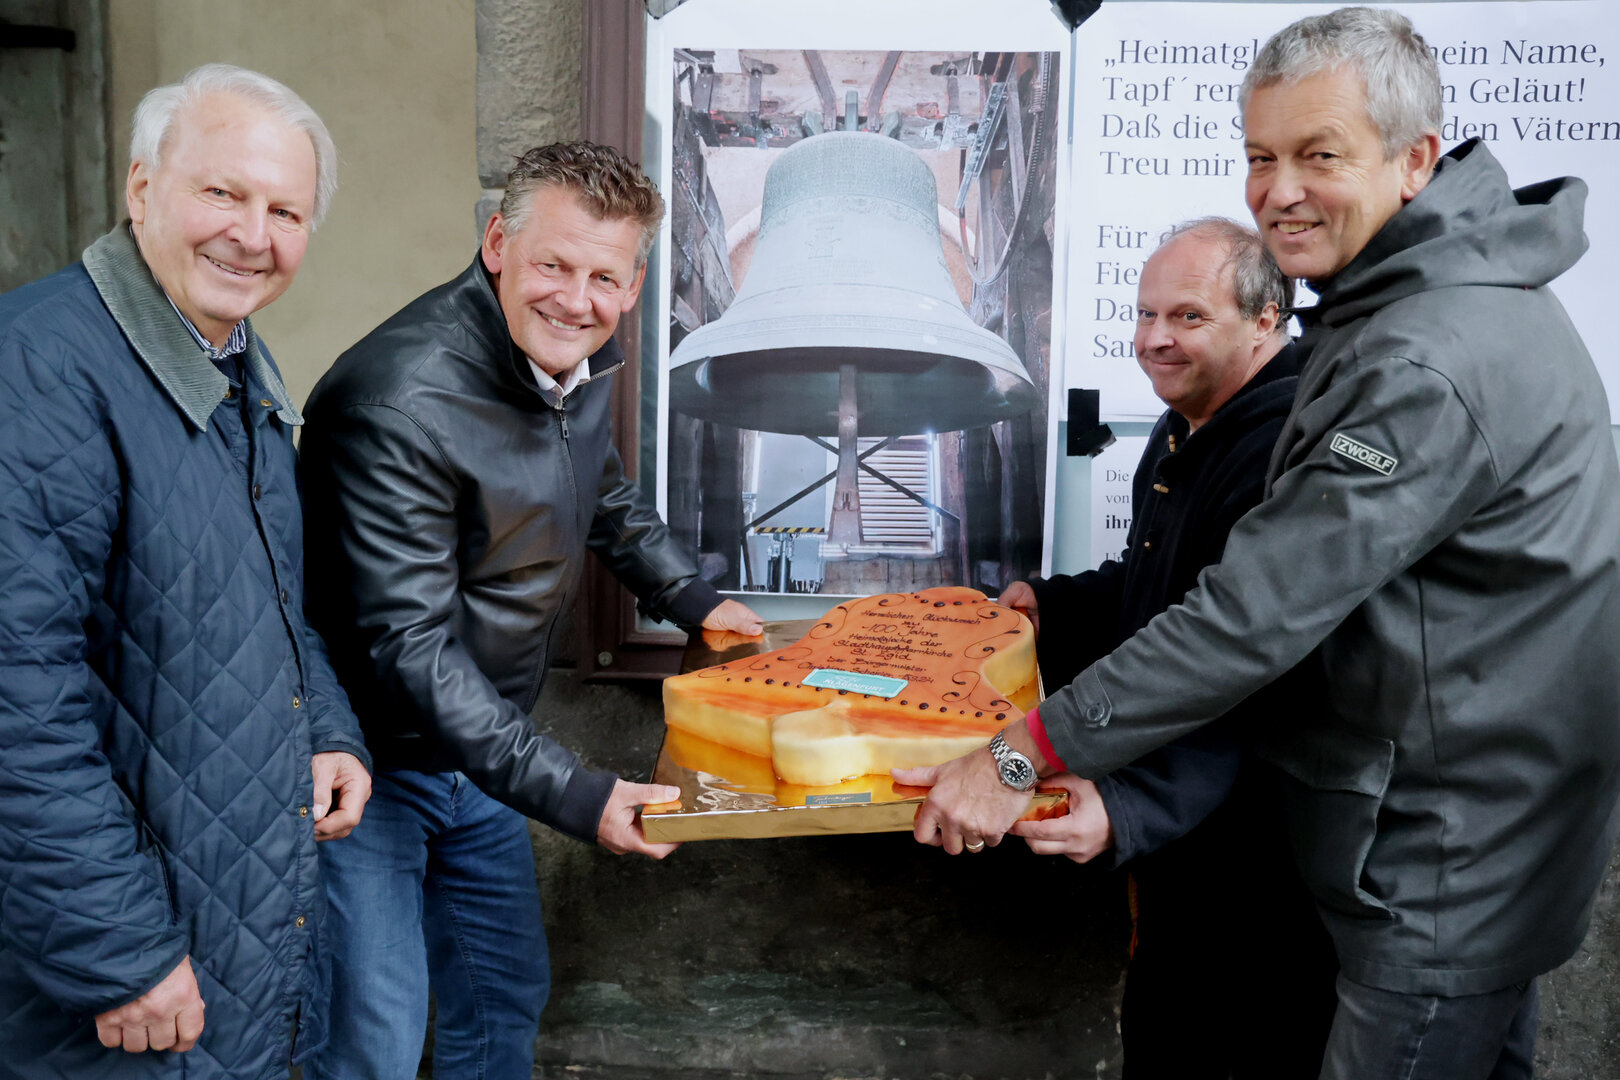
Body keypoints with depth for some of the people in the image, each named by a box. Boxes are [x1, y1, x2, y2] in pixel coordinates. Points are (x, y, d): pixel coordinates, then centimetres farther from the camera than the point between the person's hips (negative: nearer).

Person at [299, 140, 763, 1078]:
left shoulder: (580, 363, -3)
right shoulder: (401, 402, -29)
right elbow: (408, 645, -29)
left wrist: (695, 599, 16)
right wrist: (572, 795, -29)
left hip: (478, 753, 8)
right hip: (365, 760, -7)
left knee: (506, 996, 20)